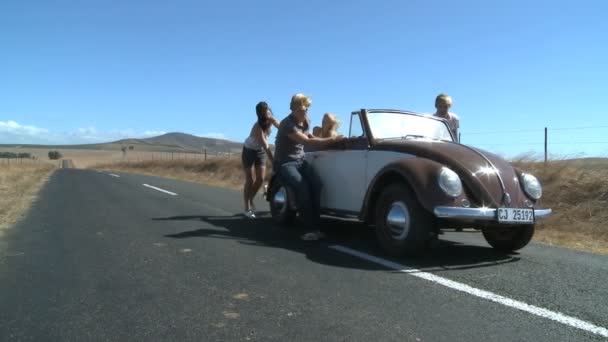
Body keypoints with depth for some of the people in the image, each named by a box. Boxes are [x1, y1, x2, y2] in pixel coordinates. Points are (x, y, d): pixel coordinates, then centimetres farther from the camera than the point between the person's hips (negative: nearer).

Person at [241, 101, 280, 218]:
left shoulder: (271, 120, -15)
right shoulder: (258, 126, -33)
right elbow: (266, 146, -38)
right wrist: (274, 162, -43)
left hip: (261, 151, 5)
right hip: (249, 151, -5)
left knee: (261, 179, -1)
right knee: (250, 180, -5)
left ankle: (251, 201, 21)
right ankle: (247, 208, 3)